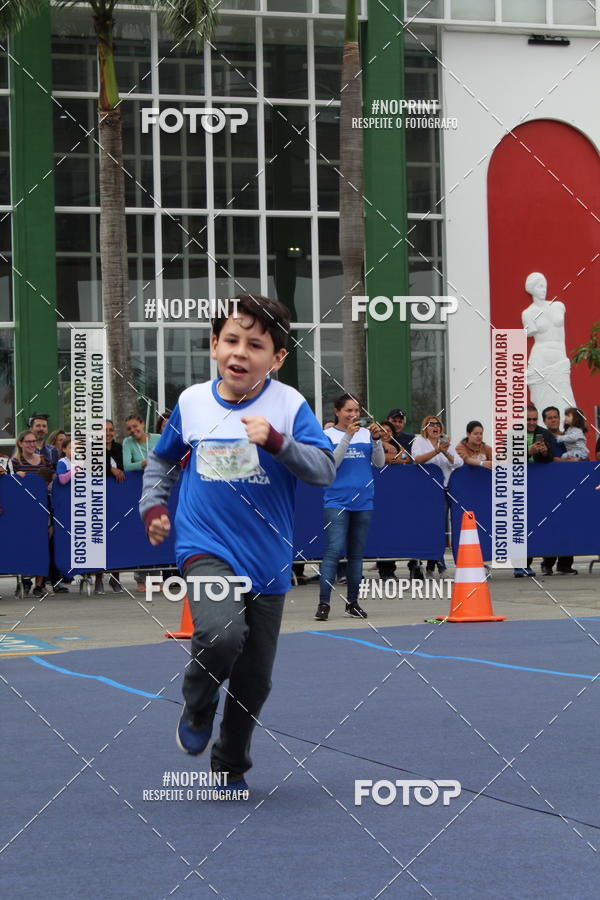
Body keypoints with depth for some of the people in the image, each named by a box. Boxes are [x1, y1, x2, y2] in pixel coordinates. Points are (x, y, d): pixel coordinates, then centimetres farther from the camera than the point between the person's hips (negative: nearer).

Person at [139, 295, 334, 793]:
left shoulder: (289, 405, -8)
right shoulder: (192, 402, 1)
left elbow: (325, 469, -17)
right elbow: (161, 460, 19)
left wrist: (276, 440, -30)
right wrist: (153, 506, 7)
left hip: (267, 562, 1)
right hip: (206, 549, -1)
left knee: (254, 681, 10)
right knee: (220, 634, -29)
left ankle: (231, 766, 34)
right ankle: (198, 708, 2)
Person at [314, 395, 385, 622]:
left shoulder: (366, 433, 9)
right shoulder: (328, 435, 1)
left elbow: (380, 463, 6)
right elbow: (332, 463, -12)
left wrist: (377, 440, -9)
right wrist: (348, 436, -18)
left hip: (363, 501, 4)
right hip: (336, 501, -4)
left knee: (356, 554, 9)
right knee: (334, 550, -14)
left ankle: (352, 602, 16)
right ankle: (323, 603, -14)